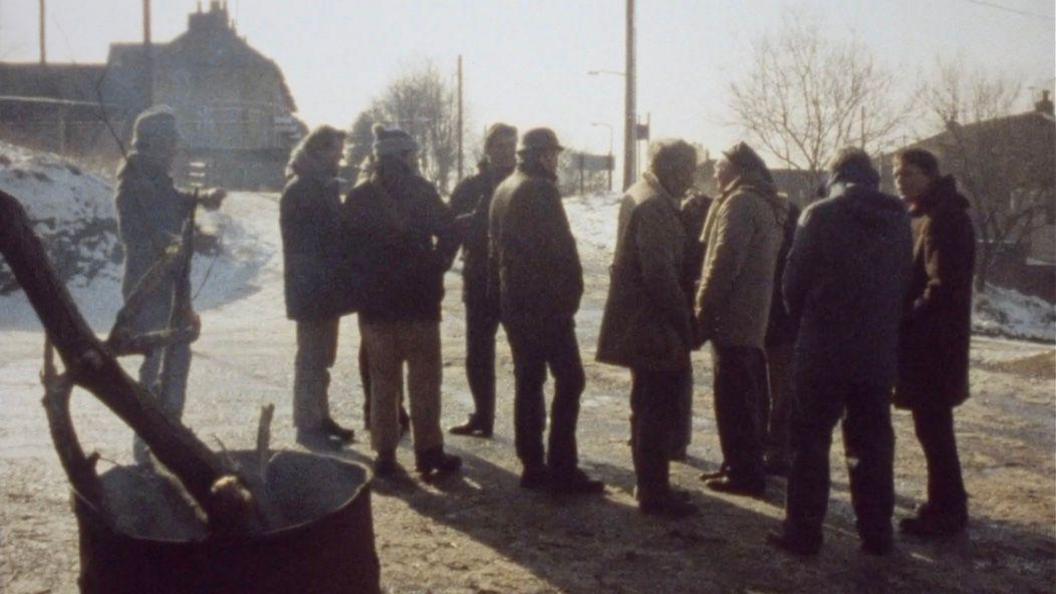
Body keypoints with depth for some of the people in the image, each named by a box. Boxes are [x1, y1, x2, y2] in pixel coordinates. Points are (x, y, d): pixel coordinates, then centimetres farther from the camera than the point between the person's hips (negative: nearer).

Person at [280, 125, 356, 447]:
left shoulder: (324, 186, 14)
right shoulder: (299, 190, -13)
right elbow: (301, 244, -18)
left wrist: (338, 278, 8)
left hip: (325, 286, 8)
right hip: (312, 288, -8)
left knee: (321, 357, 14)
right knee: (311, 358, -2)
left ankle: (319, 417, 23)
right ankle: (307, 424, 5)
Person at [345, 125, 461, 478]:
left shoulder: (358, 197, 6)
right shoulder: (420, 191, -6)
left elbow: (349, 245, 7)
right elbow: (449, 233, -12)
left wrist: (362, 284, 13)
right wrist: (435, 268, 0)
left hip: (375, 302, 4)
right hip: (418, 299, -3)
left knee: (382, 382, 10)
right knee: (424, 380, 5)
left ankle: (384, 456, 11)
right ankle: (428, 454, 7)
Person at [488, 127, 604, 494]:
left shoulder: (503, 190, 15)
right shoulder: (541, 189, -12)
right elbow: (561, 247, -18)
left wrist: (499, 296, 19)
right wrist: (572, 293, -11)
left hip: (514, 302, 9)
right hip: (546, 301, -9)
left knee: (528, 381, 11)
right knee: (569, 379, -5)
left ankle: (533, 466, 14)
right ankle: (562, 470, -6)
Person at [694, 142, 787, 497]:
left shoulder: (740, 202, -13)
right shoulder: (766, 204, 17)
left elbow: (725, 259, -20)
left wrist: (704, 309, -15)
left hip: (732, 316, -10)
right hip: (753, 316, 10)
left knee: (733, 400, -3)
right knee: (745, 398, 15)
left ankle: (744, 474, 2)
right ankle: (742, 467, 24)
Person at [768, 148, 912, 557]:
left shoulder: (819, 216, -10)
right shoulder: (899, 220, 4)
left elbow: (794, 280, -7)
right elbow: (905, 283, 8)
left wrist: (803, 317, 11)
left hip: (824, 346, -4)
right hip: (879, 350, 4)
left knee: (811, 438, 5)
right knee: (872, 441, 13)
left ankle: (803, 531, 6)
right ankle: (876, 532, 19)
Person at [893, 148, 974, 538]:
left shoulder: (944, 218, -15)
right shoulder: (928, 216, 16)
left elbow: (943, 285, -22)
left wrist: (909, 323, -15)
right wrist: (905, 322, 9)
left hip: (933, 342, -10)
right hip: (928, 341, 10)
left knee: (932, 426, -3)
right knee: (933, 425, 16)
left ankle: (946, 511, 7)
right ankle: (947, 505, 27)